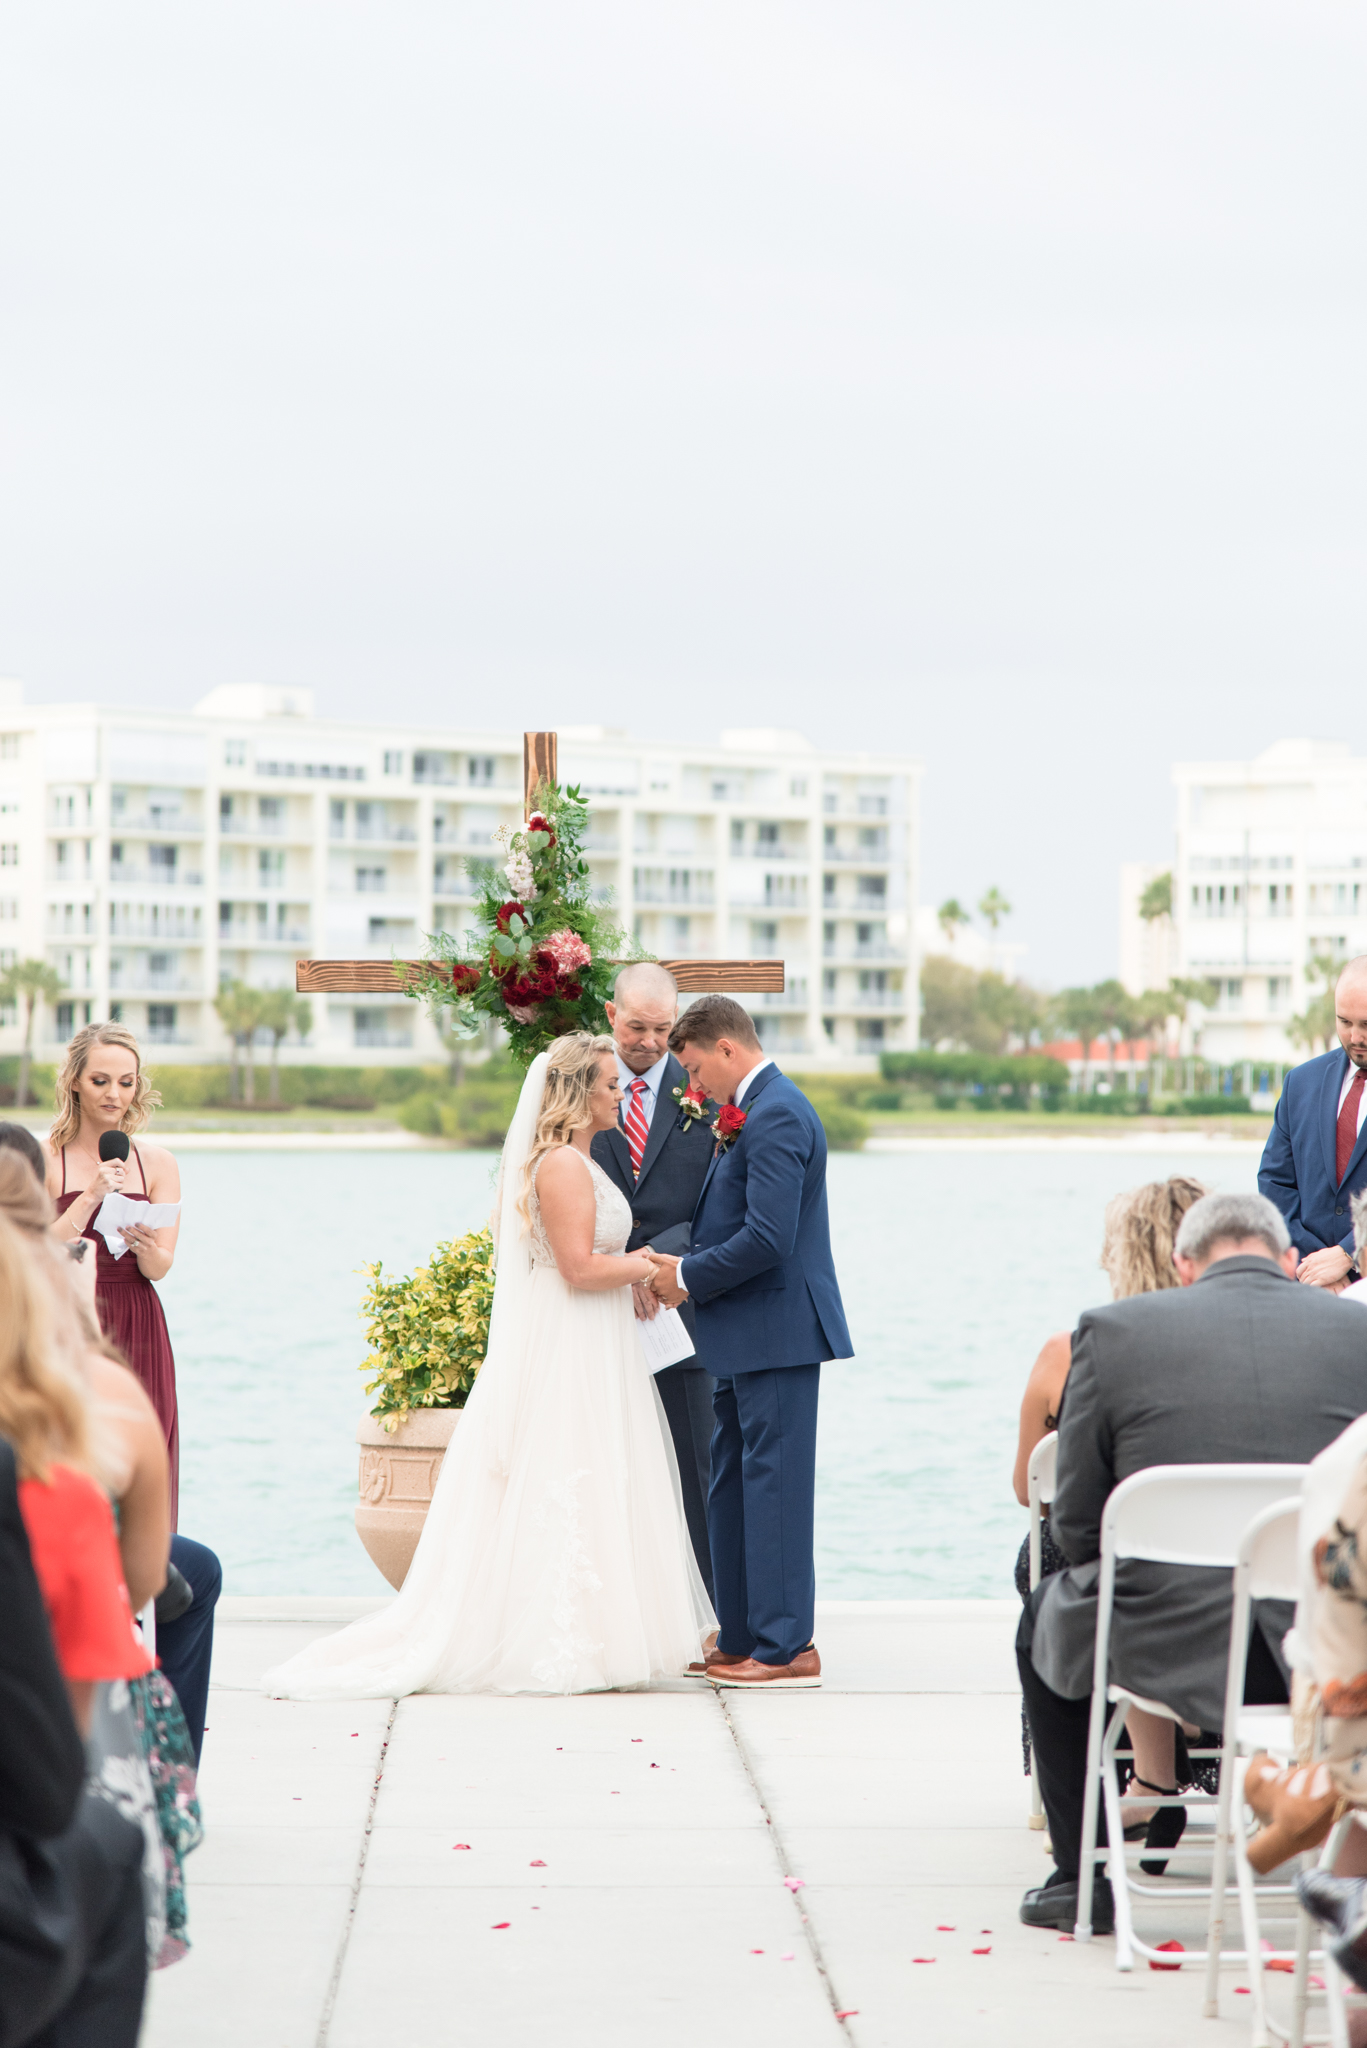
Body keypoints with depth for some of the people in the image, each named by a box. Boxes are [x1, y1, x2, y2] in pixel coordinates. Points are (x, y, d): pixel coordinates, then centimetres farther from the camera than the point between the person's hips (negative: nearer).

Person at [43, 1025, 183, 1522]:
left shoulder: (157, 1164, 7)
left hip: (137, 1336, 3)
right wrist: (90, 1199, -19)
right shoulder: (44, 1158, -2)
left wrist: (144, 1244, -21)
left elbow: (160, 1268, 1)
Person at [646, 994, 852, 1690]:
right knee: (733, 1487, 15)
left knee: (773, 1484, -6)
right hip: (747, 1338, 11)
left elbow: (768, 1238, -24)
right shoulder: (749, 1114, 15)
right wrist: (681, 1267, 5)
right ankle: (743, 1638, 23)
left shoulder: (776, 1115, -17)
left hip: (777, 1331, -11)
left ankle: (786, 1647, -1)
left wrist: (689, 1277, -12)